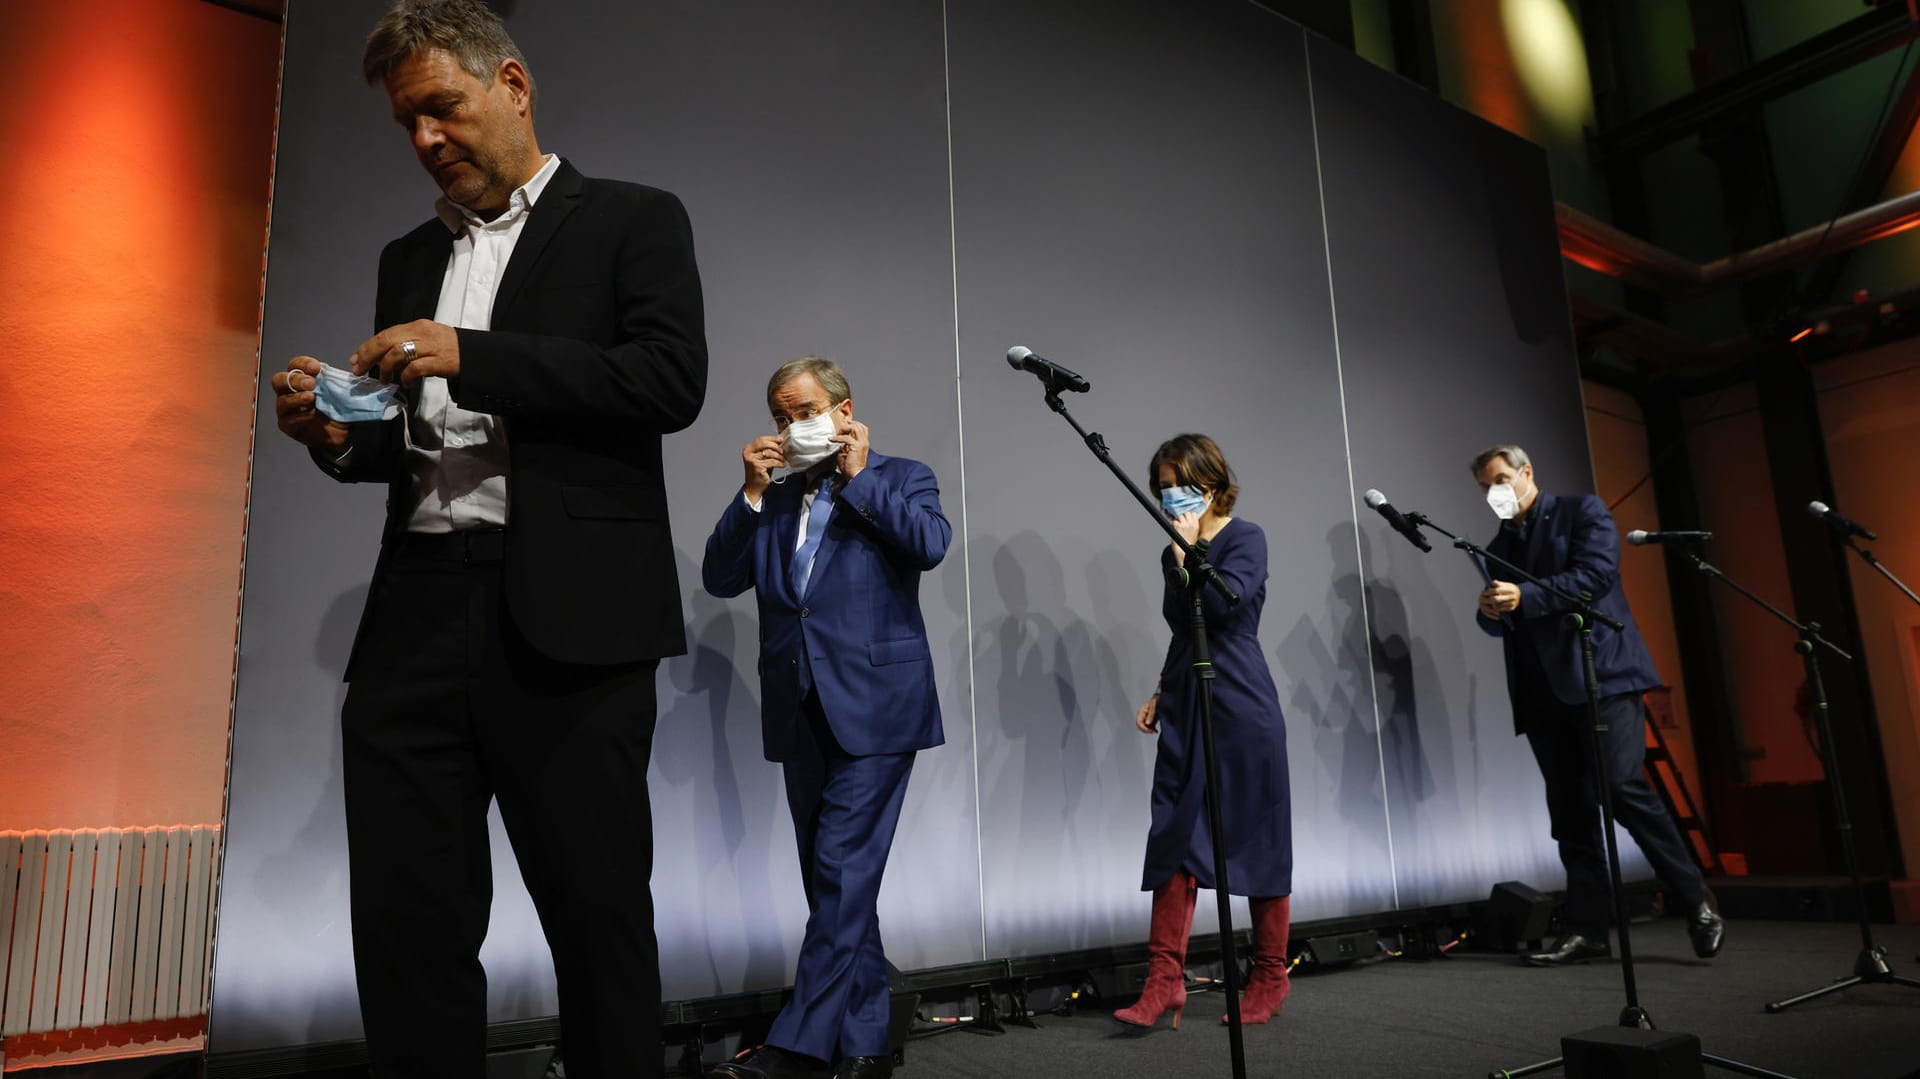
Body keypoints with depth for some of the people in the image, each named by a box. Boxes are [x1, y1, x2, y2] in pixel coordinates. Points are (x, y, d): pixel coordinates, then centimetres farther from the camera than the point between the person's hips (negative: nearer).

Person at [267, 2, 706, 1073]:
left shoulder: (632, 219, 7)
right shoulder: (410, 257, 23)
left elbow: (673, 380, -8)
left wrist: (472, 358, -13)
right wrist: (342, 432, 4)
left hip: (566, 620, -5)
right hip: (417, 613, 6)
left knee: (598, 914, 0)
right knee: (406, 924, 5)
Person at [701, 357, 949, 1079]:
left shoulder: (899, 478, 5)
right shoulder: (772, 500, 16)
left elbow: (930, 545, -14)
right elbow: (720, 579, 6)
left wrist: (858, 476, -7)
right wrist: (754, 491, -2)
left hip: (874, 707, -5)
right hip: (802, 713, 5)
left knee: (843, 872, -9)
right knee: (837, 883, 9)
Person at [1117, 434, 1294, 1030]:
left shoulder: (1245, 538, -4)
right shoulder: (1174, 554, 14)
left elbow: (1222, 604, -23)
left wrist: (1187, 553, -12)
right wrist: (1161, 694, 13)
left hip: (1241, 709, -6)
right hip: (1185, 711, 6)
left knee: (1255, 839, 4)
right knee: (1173, 838, -1)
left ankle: (1270, 978, 17)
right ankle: (1164, 979, 1)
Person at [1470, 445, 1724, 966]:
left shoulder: (1583, 512, 6)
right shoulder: (1498, 548, 20)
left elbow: (1595, 574, -11)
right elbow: (1502, 624, 17)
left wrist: (1524, 597, -20)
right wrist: (1490, 612, -7)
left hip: (1601, 672, -5)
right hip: (1543, 690, 5)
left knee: (1624, 789, -15)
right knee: (1569, 810, 3)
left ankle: (1698, 904, 0)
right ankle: (1586, 928, 6)